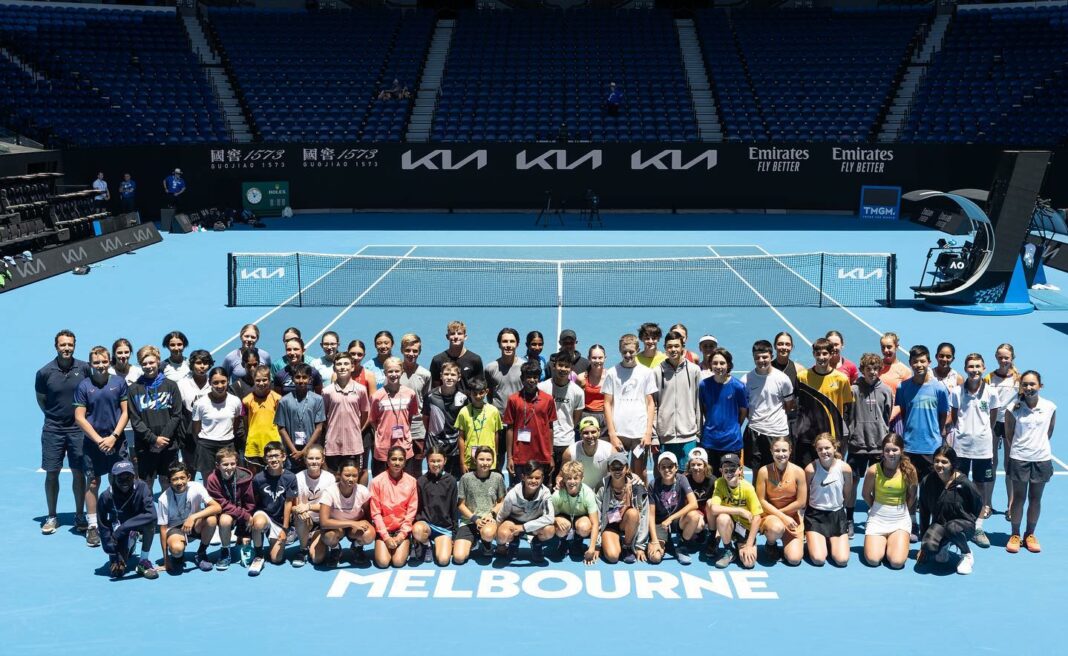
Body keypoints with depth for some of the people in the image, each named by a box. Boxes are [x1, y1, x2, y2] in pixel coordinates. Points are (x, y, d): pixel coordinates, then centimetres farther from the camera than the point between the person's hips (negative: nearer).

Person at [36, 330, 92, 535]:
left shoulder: (84, 368, -6)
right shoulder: (44, 372, -6)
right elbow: (40, 399, 9)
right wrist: (53, 414, 4)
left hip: (78, 428, 0)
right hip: (53, 429, 0)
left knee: (79, 472, 3)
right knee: (51, 473, 4)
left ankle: (80, 516, 15)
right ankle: (51, 517, 16)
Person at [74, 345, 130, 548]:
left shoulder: (119, 383, 1)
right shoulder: (83, 386, -3)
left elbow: (125, 412, 2)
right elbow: (79, 418, -4)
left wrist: (113, 437, -8)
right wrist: (99, 439, -10)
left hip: (116, 441, 1)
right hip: (93, 442, -1)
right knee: (93, 483, 5)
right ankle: (92, 526, 12)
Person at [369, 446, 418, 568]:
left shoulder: (411, 481, -4)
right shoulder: (377, 481, -9)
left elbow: (411, 512, -1)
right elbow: (375, 512, -7)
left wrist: (402, 534, -10)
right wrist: (386, 536, -12)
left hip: (402, 528, 0)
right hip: (383, 528, 0)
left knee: (398, 562, -16)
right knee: (383, 562, -16)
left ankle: (404, 545, 16)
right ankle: (384, 545, 16)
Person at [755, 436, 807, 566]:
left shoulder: (798, 472, -10)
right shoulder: (764, 471, -12)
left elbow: (801, 502, -7)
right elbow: (761, 501, -9)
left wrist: (780, 512, -8)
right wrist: (782, 517, -17)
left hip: (792, 517, 1)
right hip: (770, 515, -1)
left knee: (794, 559, -15)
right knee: (776, 528, -39)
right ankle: (770, 543, -1)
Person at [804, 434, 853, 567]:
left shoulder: (845, 468, -10)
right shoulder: (811, 469, -15)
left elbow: (848, 496, 6)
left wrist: (837, 506, 12)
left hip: (837, 515, 2)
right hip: (815, 515, -2)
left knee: (842, 560, -12)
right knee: (818, 559, -16)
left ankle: (831, 542, 21)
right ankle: (815, 542, 18)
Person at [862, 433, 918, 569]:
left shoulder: (909, 470, -10)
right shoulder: (874, 470, -12)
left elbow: (912, 496, 4)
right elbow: (866, 494, 4)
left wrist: (900, 510, 6)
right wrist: (878, 509, 8)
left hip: (901, 519, 0)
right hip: (877, 518, 0)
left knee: (897, 562, -16)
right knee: (872, 560, -14)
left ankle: (892, 542, 19)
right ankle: (883, 542, 20)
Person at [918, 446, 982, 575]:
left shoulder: (964, 483, -17)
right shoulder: (927, 482, -9)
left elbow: (978, 503, 3)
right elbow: (924, 512, -1)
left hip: (962, 523, -2)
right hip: (939, 523, 2)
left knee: (952, 528, -39)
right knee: (929, 546, -30)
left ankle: (967, 555, -6)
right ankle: (944, 545, 10)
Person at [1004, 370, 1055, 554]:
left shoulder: (1050, 407, -4)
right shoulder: (1013, 409, -7)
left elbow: (1049, 432, 9)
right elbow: (1008, 435, 0)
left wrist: (1039, 446, 10)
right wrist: (1009, 458, 0)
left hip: (1042, 459, 1)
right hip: (1019, 459, -1)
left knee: (1035, 498, 11)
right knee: (1019, 497, 6)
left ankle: (1030, 535, 23)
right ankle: (1015, 535, 16)